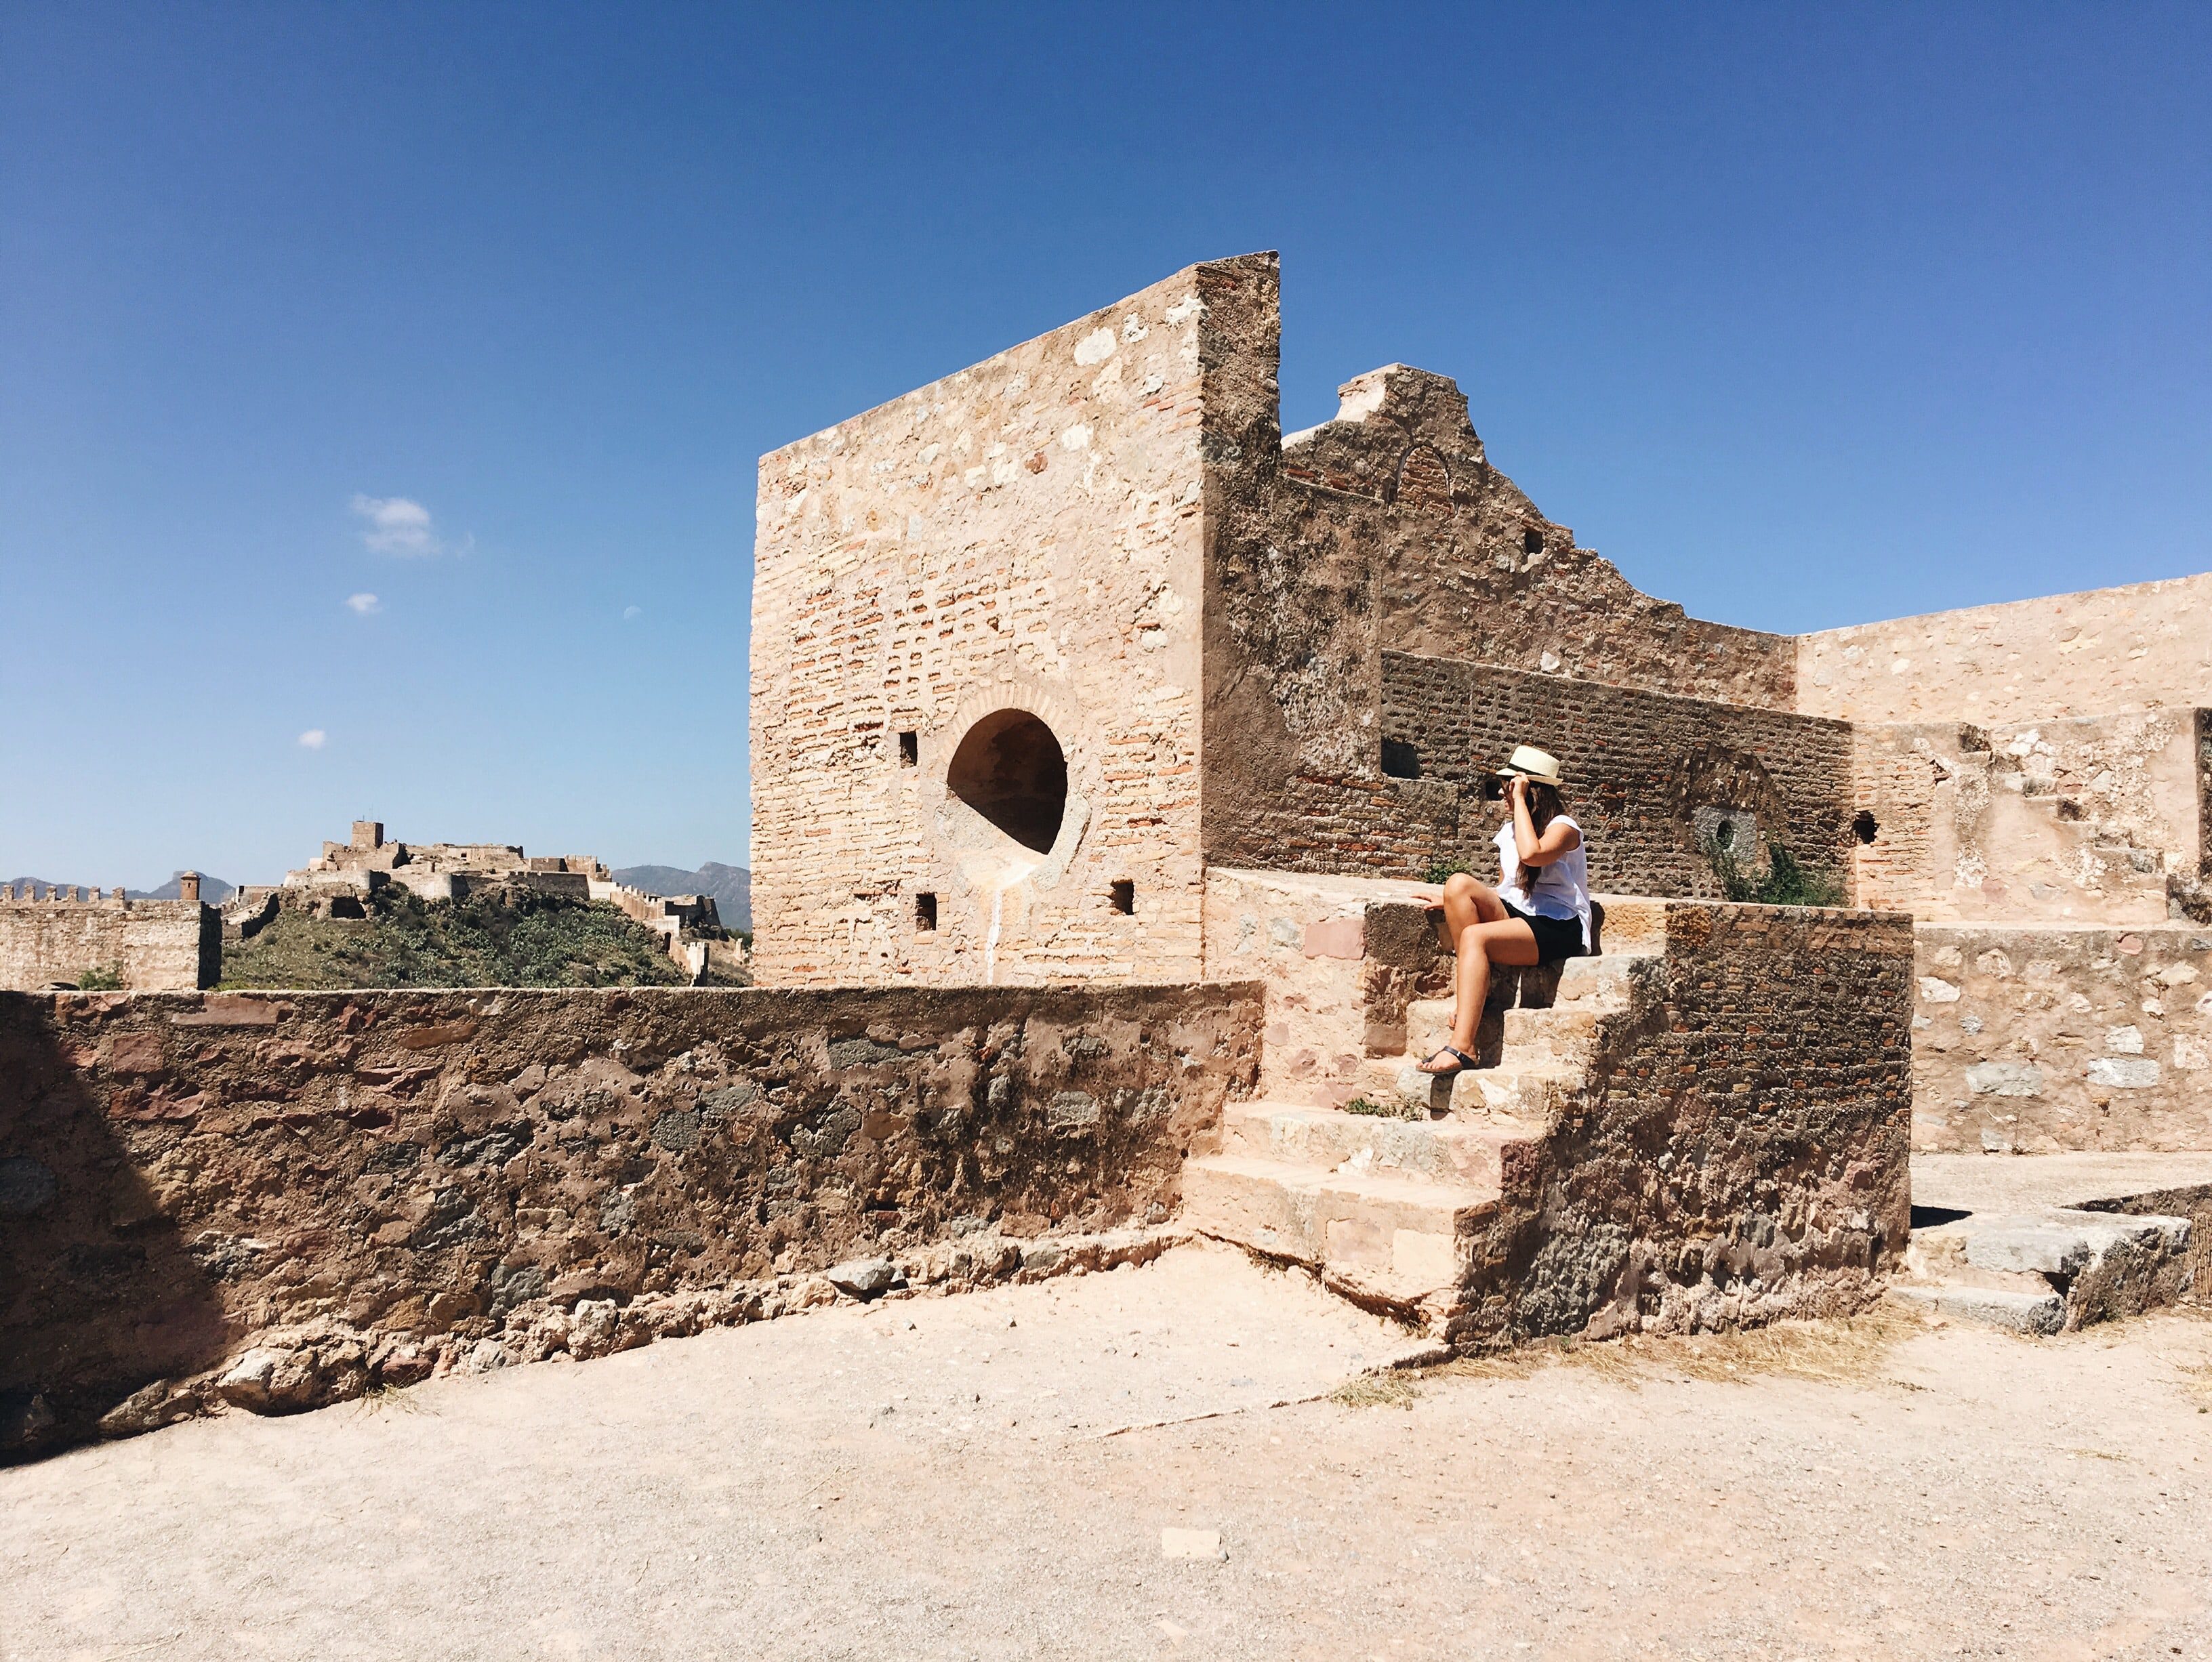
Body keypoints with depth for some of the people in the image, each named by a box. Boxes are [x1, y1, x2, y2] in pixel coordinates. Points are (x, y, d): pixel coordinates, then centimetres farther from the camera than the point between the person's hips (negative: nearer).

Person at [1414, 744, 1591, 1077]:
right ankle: (1470, 984, -18)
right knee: (1459, 883, -18)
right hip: (1511, 915, 7)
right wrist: (1454, 903, 8)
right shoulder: (1508, 830, 17)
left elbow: (1531, 854, -30)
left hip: (1558, 928, -7)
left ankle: (1462, 1047, -40)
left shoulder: (1563, 828, -7)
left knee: (1475, 936, -32)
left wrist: (1519, 799, -19)